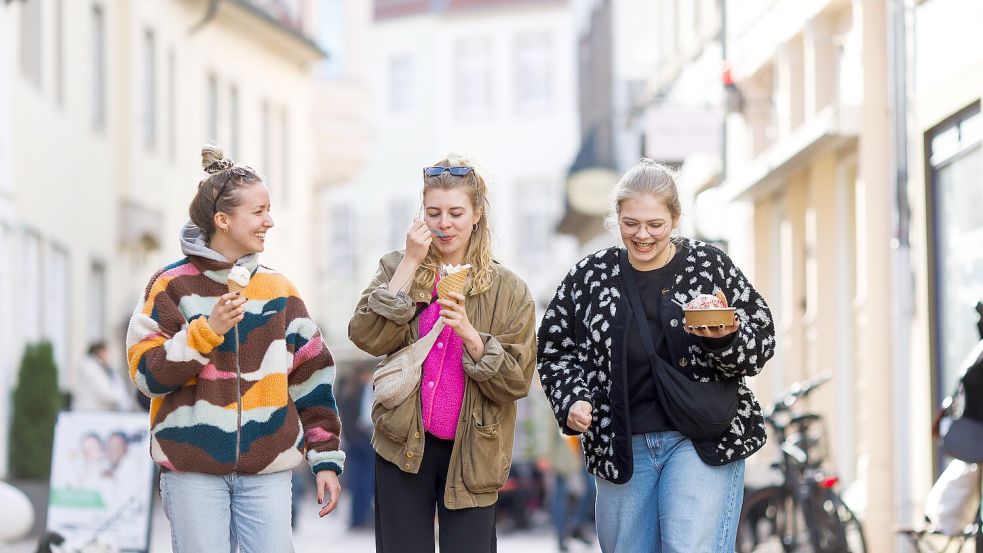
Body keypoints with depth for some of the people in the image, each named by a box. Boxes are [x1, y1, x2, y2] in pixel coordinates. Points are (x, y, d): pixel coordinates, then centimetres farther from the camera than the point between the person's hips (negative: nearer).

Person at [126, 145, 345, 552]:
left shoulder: (279, 290, 10)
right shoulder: (173, 285, 1)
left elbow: (312, 377, 11)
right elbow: (148, 374, -5)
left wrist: (326, 458, 8)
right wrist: (207, 330, -16)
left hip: (267, 469, 3)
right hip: (192, 468, -3)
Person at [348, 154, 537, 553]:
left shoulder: (508, 291, 2)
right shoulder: (398, 269, 5)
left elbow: (517, 381, -4)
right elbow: (368, 338, -11)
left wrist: (470, 335, -19)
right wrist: (411, 263, -13)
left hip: (471, 453, -1)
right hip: (405, 446, 1)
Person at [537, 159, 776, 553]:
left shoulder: (710, 266, 0)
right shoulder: (589, 277, 5)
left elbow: (761, 340, 1)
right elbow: (555, 351, 13)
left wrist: (726, 338, -20)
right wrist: (571, 401, -4)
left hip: (703, 442, -3)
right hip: (621, 448, 3)